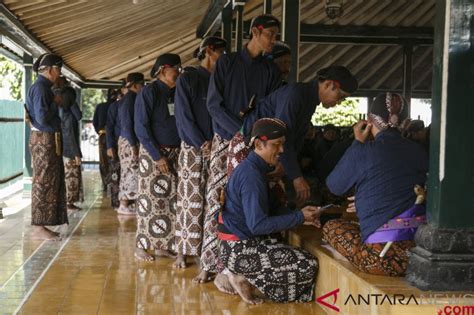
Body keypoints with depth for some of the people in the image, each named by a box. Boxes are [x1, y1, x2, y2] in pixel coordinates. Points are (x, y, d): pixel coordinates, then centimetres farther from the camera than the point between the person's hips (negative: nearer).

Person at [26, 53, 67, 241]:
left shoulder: (44, 86, 15)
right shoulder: (40, 87, -15)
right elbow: (42, 117, -23)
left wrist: (55, 104, 6)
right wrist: (56, 103, -12)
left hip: (49, 139, 10)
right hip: (43, 140, -10)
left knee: (50, 183, 11)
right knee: (43, 183, -6)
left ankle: (41, 225, 16)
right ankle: (38, 228, -1)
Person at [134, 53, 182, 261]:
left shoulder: (176, 93, 11)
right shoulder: (149, 92, -7)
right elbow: (141, 128, -10)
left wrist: (180, 150, 1)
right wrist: (158, 156, -14)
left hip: (174, 152, 6)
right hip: (152, 153, -6)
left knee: (171, 199, 4)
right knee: (150, 200, -3)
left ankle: (163, 244, 11)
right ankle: (142, 246, 5)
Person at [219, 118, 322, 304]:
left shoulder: (253, 168, 10)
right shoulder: (251, 175, -22)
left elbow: (267, 209, 15)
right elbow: (258, 225, -26)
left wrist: (299, 215, 0)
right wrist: (299, 217, -18)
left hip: (242, 242, 10)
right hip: (239, 249, -10)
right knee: (308, 266, -11)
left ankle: (241, 273, 11)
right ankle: (244, 277, -3)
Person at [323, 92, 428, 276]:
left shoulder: (362, 152, -6)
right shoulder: (418, 152, 8)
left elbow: (334, 186, 11)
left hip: (384, 259, -5)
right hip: (422, 251, 6)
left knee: (331, 227, 18)